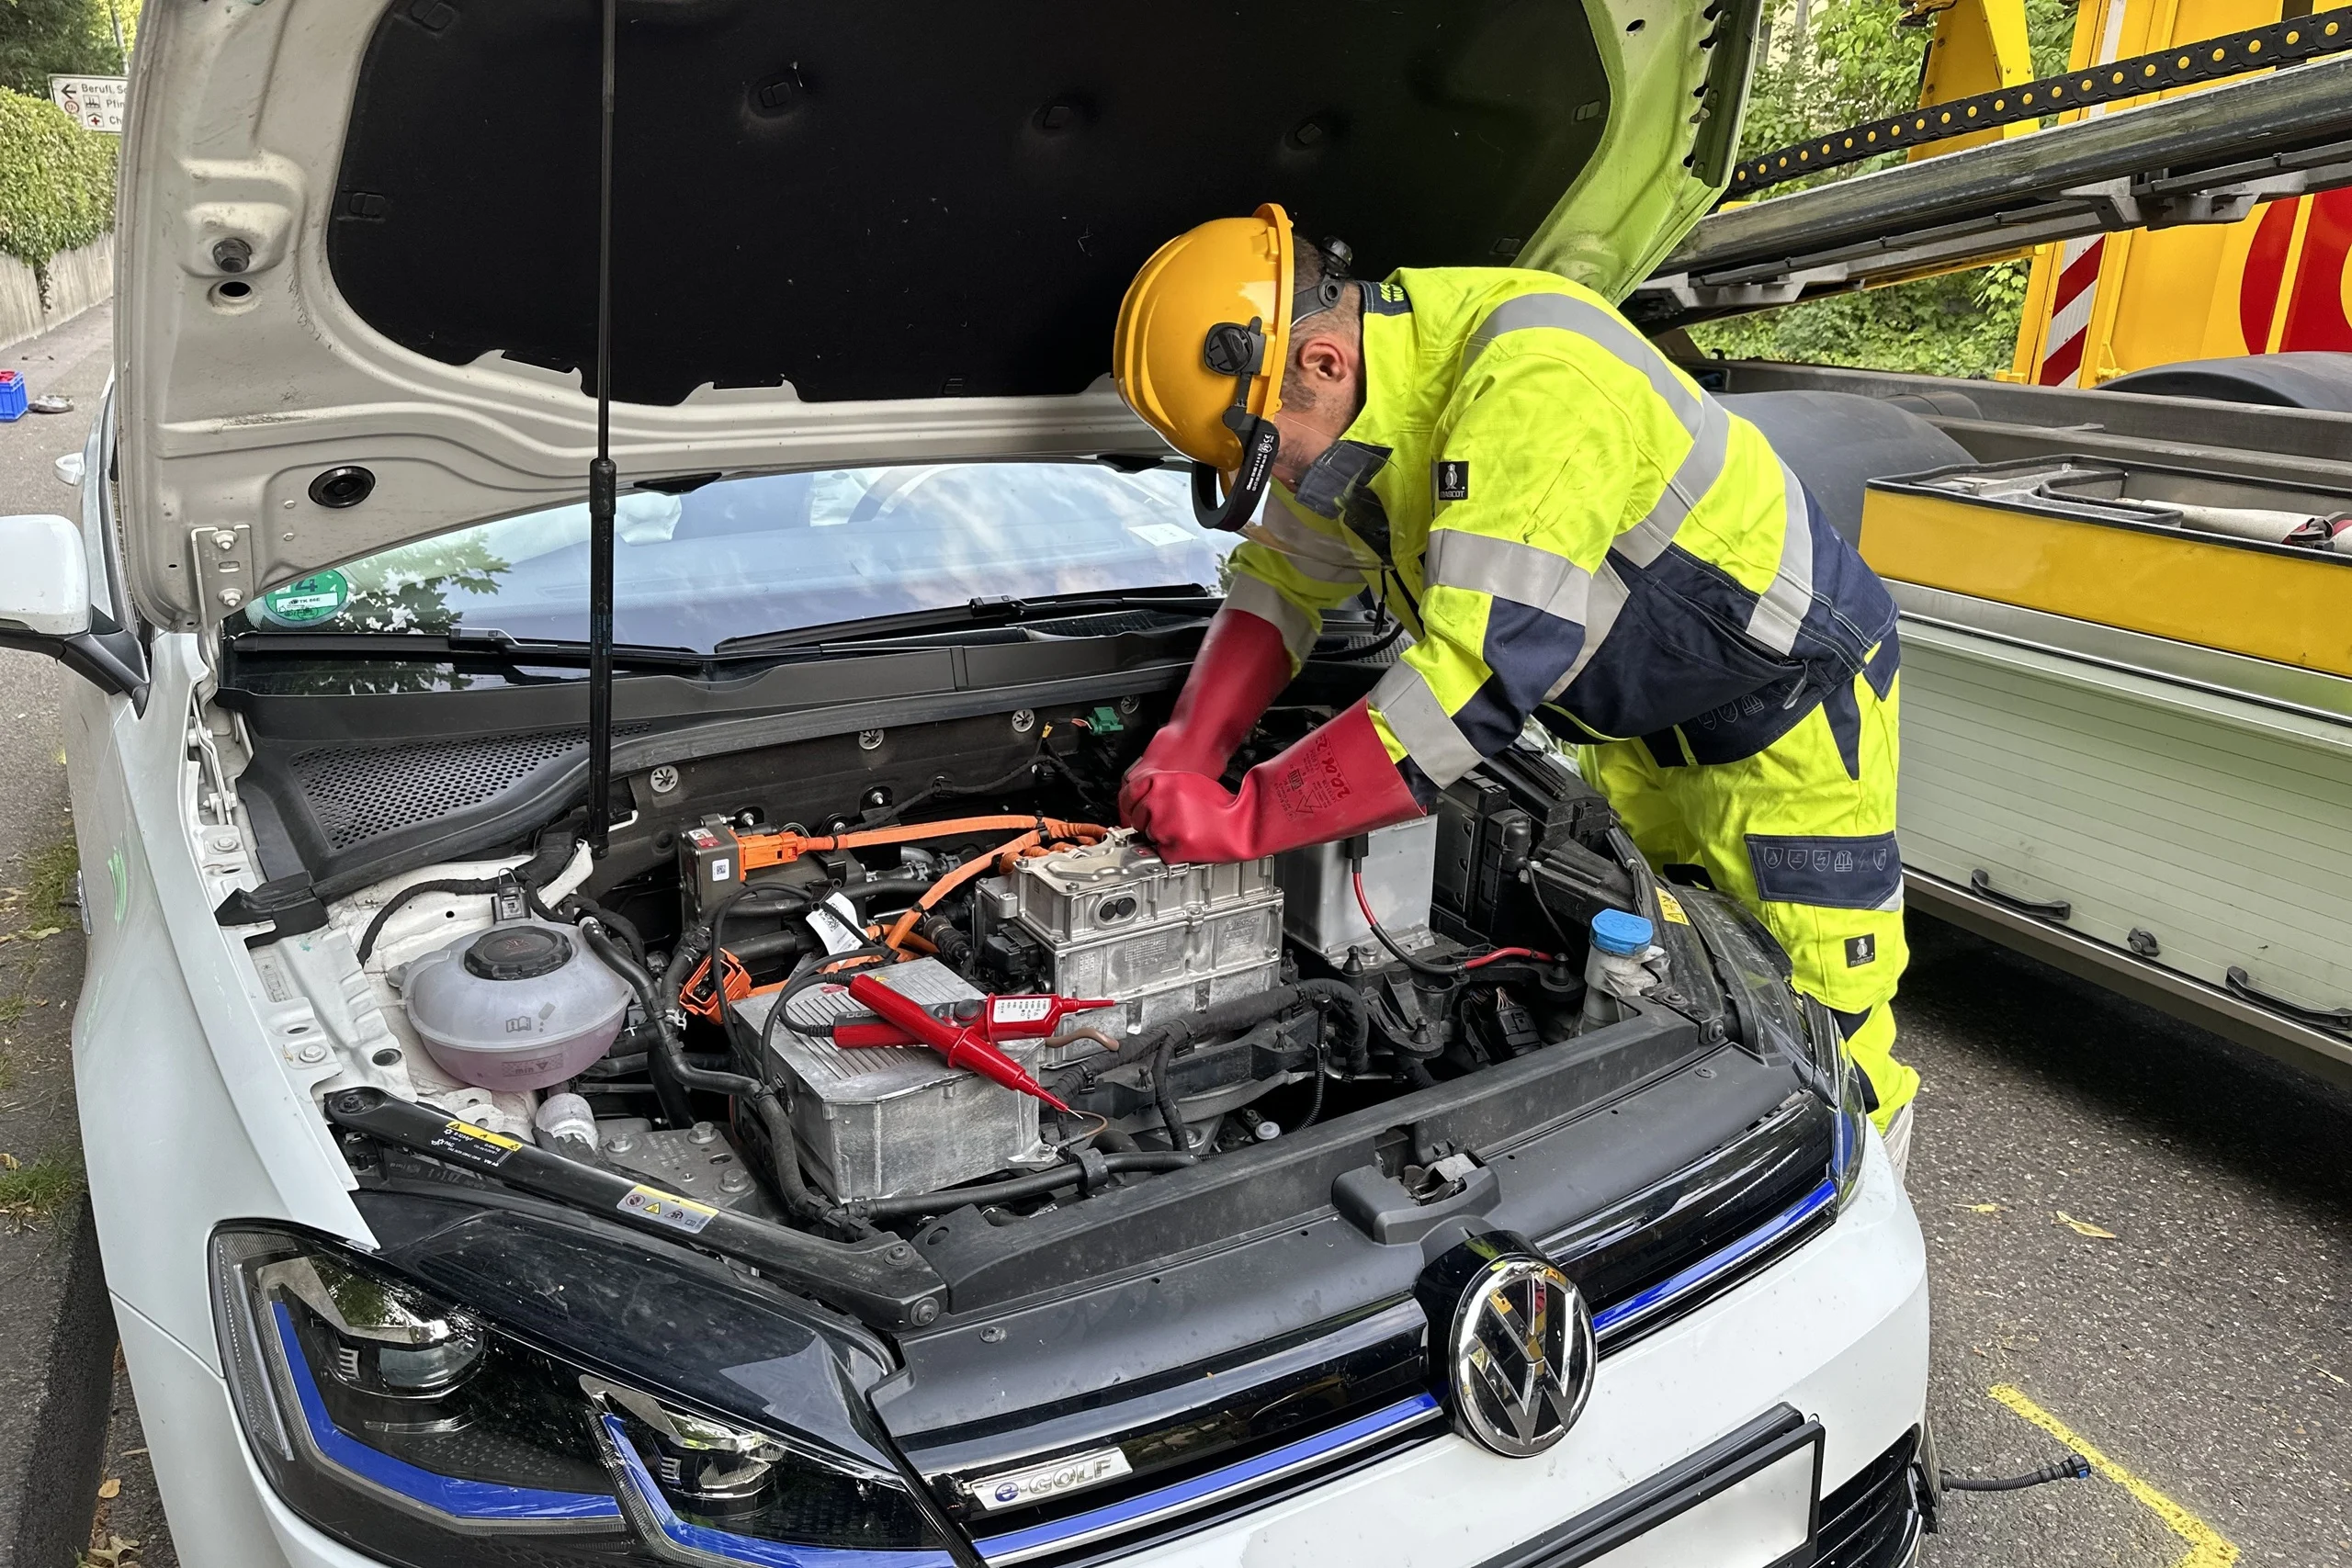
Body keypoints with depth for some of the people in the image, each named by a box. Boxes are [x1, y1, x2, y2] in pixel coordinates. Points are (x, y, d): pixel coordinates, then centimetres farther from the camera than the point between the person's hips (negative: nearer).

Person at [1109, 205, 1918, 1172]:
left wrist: (1245, 819, -35)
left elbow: (1476, 675, -42)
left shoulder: (1532, 381, -38)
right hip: (1634, 725, 8)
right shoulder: (1351, 401, -8)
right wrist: (1183, 756, -12)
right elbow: (1281, 583, 3)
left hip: (1789, 701, -8)